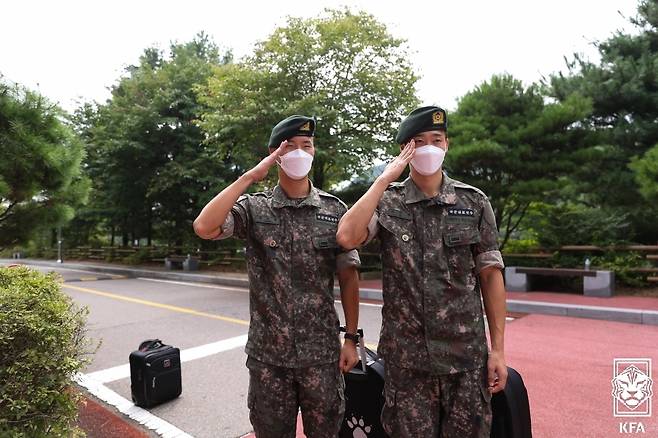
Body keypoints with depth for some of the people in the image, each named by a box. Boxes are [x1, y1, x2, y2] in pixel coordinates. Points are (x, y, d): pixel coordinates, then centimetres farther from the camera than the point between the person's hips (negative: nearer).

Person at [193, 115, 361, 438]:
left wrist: (351, 338, 0)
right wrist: (249, 177, -18)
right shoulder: (254, 208, -4)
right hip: (268, 354, 0)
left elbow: (348, 277, 2)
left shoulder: (335, 210, -2)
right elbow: (204, 228, -22)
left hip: (321, 352, 1)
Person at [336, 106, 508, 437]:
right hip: (406, 358, 0)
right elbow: (347, 238, -20)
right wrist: (385, 178, -15)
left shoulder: (474, 202, 1)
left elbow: (490, 275, 2)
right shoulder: (386, 202, -2)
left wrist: (497, 348, -1)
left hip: (467, 355, 1)